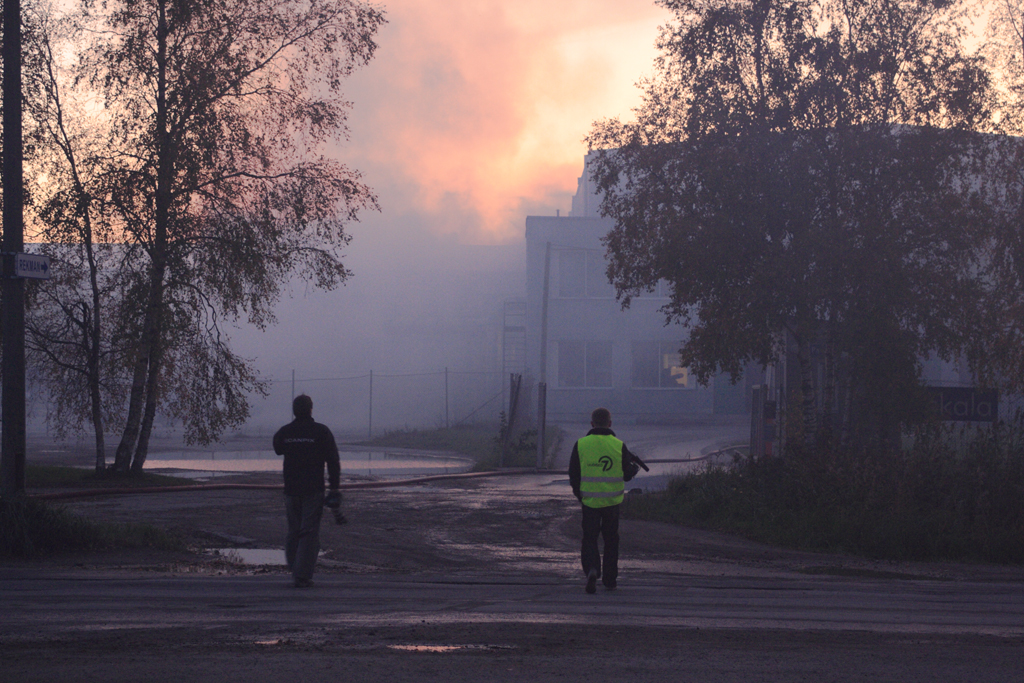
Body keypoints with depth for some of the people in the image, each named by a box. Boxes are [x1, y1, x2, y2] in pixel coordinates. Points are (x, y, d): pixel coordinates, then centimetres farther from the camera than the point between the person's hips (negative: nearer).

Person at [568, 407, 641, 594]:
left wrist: (578, 493, 17)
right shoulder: (618, 445, -7)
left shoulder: (581, 445, -5)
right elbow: (627, 474, 2)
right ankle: (610, 580, 19)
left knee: (589, 538, 6)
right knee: (611, 540, 14)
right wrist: (636, 467, 24)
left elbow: (573, 474, 1)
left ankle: (591, 569, -20)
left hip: (589, 500, 0)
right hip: (612, 501, 0)